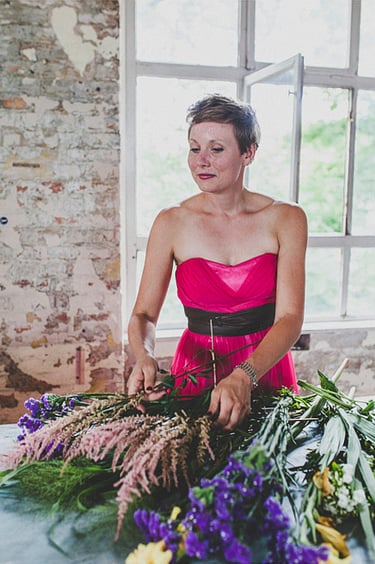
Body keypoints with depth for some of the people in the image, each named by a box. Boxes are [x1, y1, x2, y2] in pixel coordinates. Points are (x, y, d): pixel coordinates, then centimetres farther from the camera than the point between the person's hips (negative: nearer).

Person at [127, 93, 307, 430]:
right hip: (196, 370, 1)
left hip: (266, 368, 0)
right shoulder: (172, 223, -2)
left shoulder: (286, 219, -4)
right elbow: (144, 313, -2)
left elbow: (290, 318, -12)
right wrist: (144, 357, -24)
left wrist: (244, 377, -28)